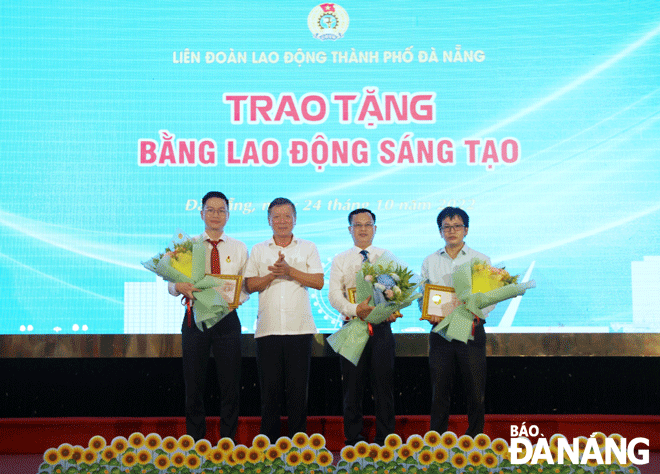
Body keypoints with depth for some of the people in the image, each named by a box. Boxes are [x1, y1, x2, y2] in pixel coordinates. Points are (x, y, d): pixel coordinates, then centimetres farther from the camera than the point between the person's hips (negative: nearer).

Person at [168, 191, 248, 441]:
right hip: (195, 318, 0)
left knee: (230, 386, 1)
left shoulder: (239, 249, 9)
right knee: (194, 385, 3)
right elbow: (172, 283, 4)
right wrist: (181, 287, -19)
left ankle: (228, 442, 10)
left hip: (227, 319, 0)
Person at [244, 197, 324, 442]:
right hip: (268, 328, 1)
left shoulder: (308, 248, 10)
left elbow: (319, 282, 0)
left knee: (298, 387, -1)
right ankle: (269, 440, 8)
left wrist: (290, 270, -10)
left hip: (299, 328, -1)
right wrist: (272, 274, -10)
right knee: (269, 385, 0)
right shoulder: (258, 250, 14)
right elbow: (250, 285, 6)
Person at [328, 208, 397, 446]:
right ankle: (353, 440, 9)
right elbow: (334, 295, -2)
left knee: (384, 384, -1)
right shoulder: (340, 260, 9)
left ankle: (384, 440, 6)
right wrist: (355, 309, -21)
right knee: (352, 386, 2)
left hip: (381, 327, 0)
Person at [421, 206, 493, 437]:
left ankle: (475, 437, 11)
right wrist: (429, 314, -9)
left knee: (475, 390, -1)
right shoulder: (430, 262, 11)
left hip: (471, 332, -1)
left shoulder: (480, 260, 5)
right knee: (440, 389, 4)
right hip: (440, 332, 1)